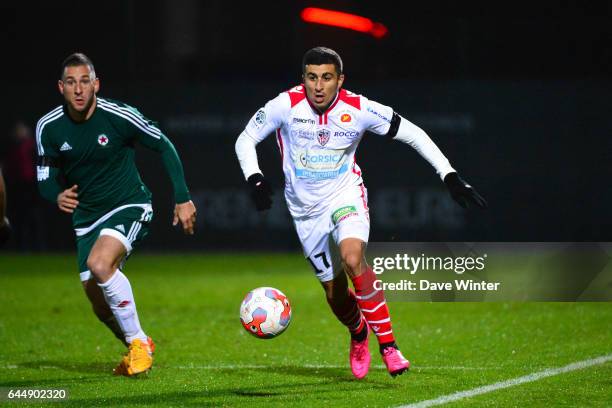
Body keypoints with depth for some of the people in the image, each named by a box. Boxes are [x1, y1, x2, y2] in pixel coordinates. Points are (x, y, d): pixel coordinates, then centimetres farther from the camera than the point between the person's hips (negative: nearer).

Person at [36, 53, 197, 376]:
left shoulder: (118, 116, -18)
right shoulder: (48, 127, -9)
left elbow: (164, 147, -6)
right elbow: (45, 178, 0)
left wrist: (182, 198, -8)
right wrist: (58, 195, -25)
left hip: (130, 206, -5)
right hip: (87, 216, 5)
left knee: (100, 264, -32)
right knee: (98, 299, 6)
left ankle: (138, 342, -15)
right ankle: (137, 349, 34)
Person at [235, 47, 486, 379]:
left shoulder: (358, 109, -17)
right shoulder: (286, 106, -17)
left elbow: (413, 135, -7)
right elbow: (245, 140, -4)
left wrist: (450, 178, -11)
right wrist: (255, 180, -21)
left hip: (345, 196, -2)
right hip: (306, 209, 2)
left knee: (353, 259, -32)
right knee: (334, 292, 6)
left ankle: (388, 346, -24)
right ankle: (358, 334, 42)